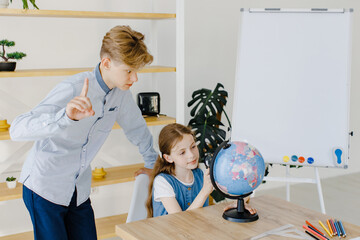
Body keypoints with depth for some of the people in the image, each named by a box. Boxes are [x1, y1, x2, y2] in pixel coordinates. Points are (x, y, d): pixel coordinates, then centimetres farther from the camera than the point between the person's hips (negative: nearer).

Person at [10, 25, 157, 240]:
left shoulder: (121, 92, -3)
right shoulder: (72, 90, -25)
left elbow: (136, 127, 17)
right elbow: (17, 130, -35)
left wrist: (153, 163, 25)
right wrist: (67, 116, -51)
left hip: (80, 190, 6)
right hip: (45, 187, -6)